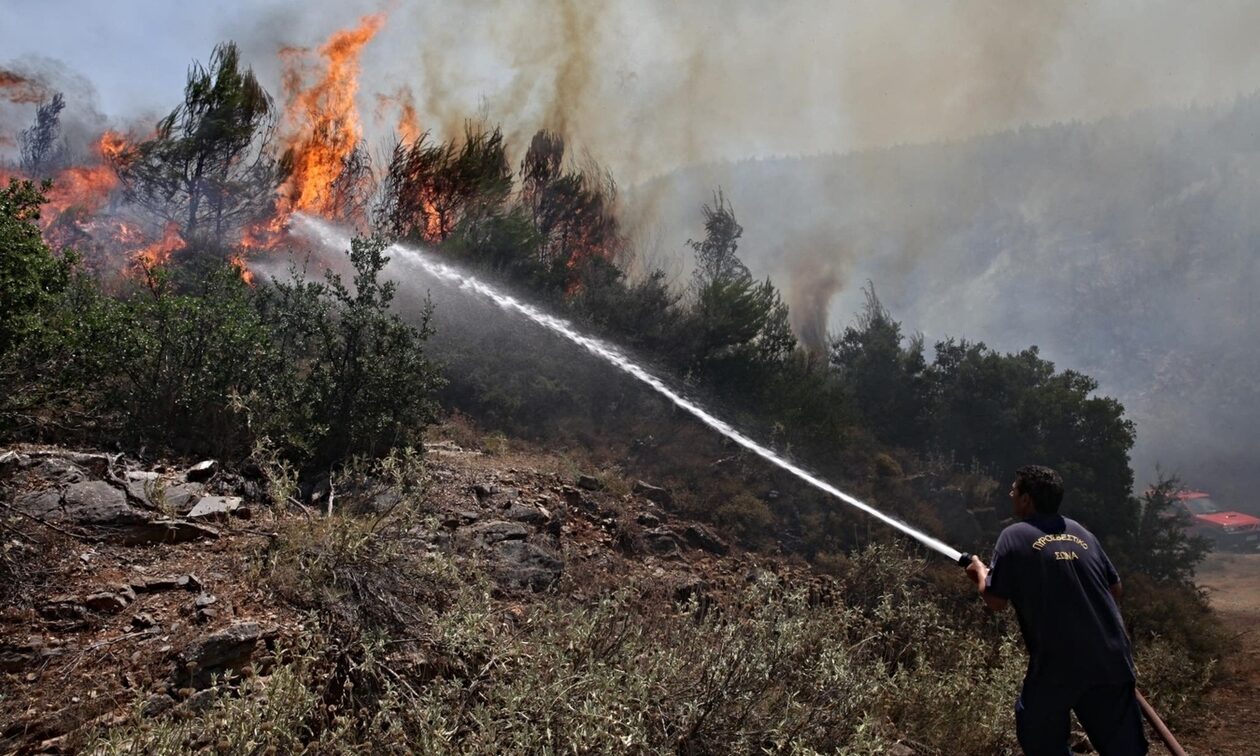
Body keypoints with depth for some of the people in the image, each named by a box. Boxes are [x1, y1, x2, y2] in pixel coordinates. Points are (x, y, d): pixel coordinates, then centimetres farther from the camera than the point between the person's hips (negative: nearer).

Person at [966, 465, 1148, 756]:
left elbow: (996, 602, -2)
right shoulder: (1080, 532, 13)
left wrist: (980, 570, 17)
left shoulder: (1015, 536, -2)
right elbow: (1115, 589, 18)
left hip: (1058, 663, -5)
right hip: (1112, 657, 5)